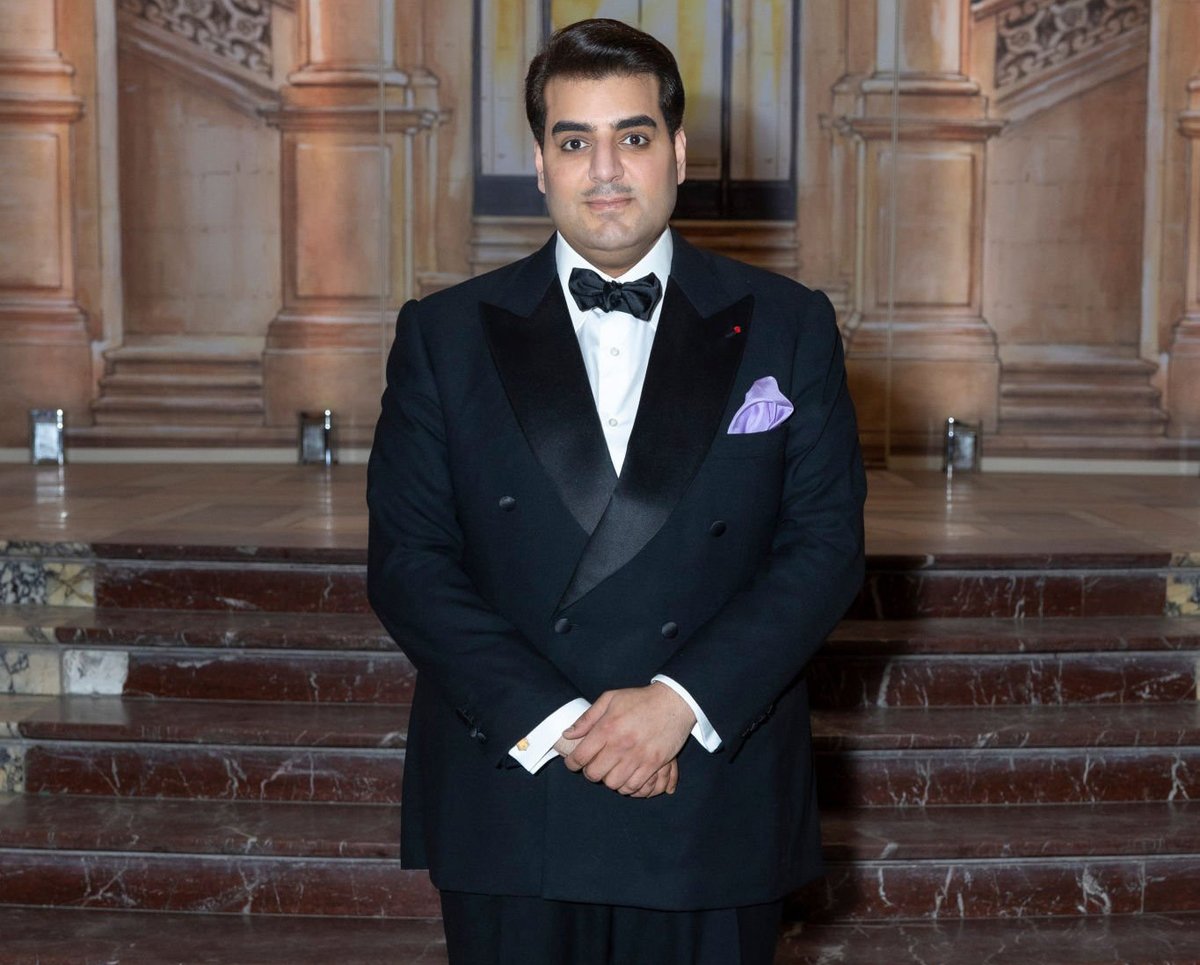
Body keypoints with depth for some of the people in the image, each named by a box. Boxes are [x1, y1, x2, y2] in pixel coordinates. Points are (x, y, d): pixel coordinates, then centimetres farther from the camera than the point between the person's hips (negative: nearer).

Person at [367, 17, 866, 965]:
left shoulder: (787, 327, 3)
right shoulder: (444, 334, 3)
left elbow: (826, 547, -1)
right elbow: (407, 558, -3)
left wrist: (682, 699, -13)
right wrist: (549, 720, -13)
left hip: (715, 807, 0)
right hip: (509, 805, 0)